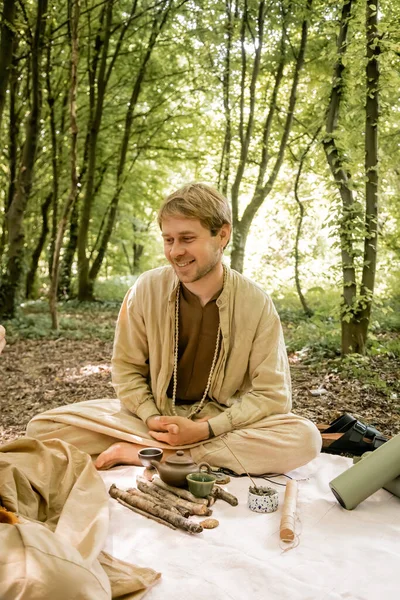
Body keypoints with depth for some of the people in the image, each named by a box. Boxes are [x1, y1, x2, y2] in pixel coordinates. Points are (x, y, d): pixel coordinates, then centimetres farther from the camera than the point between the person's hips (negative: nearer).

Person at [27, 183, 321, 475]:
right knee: (43, 427, -16)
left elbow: (271, 394, -12)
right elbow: (127, 368, -1)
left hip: (222, 422, 1)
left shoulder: (256, 303, -12)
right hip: (155, 417, 0)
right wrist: (152, 419, -17)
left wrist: (204, 429, -21)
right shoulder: (146, 289, -9)